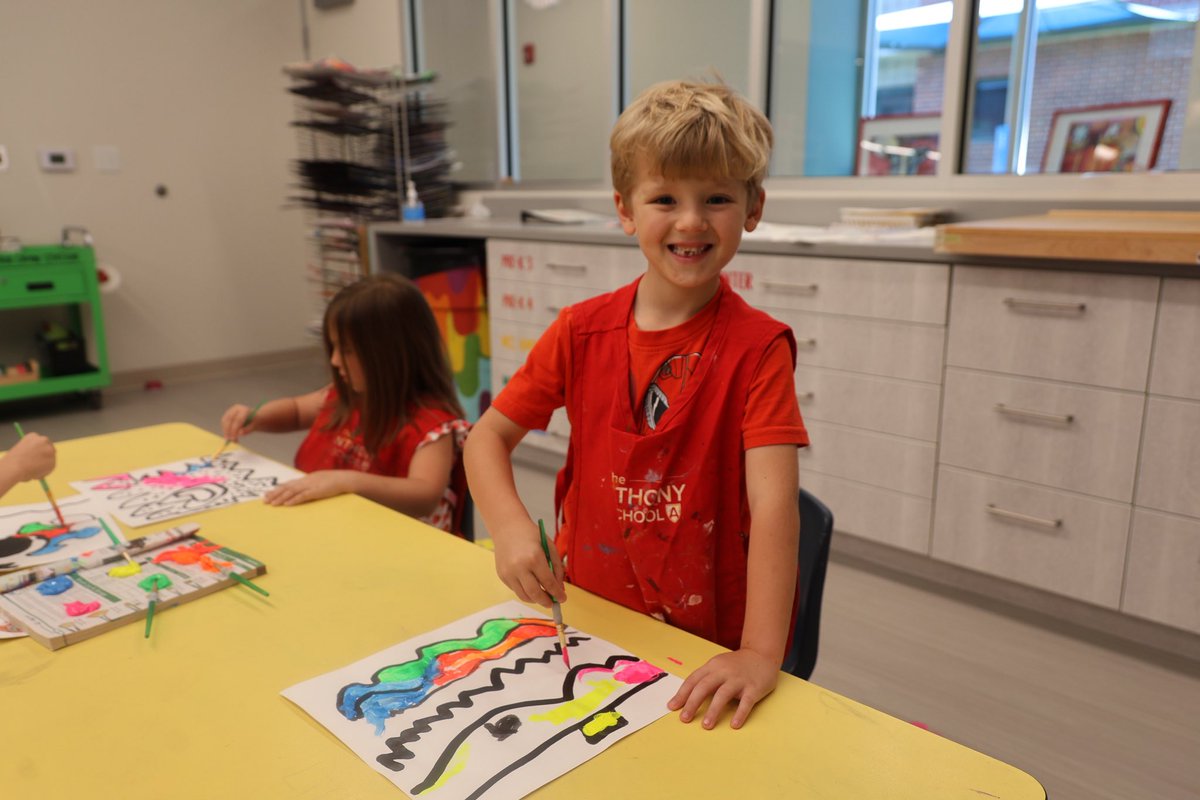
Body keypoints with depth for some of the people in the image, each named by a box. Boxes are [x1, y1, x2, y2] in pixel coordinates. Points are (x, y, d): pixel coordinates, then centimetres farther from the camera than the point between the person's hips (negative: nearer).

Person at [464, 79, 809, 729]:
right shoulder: (582, 332, -2)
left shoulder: (758, 347, -11)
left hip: (708, 646, -2)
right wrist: (511, 529, -17)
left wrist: (761, 653, -29)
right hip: (586, 616, 3)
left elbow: (774, 503, -20)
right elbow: (488, 436, 2)